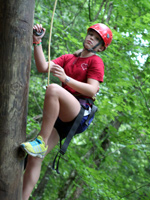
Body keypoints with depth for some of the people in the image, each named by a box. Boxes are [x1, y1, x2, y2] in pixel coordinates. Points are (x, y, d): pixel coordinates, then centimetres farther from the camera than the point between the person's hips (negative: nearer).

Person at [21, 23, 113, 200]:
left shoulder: (96, 61, 6)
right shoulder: (67, 59, 24)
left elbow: (92, 90, -9)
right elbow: (43, 67, 9)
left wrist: (66, 78, -20)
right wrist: (37, 42, -1)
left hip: (80, 114, -6)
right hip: (60, 117, 6)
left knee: (53, 89, -35)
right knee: (34, 157, -7)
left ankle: (40, 142, -33)